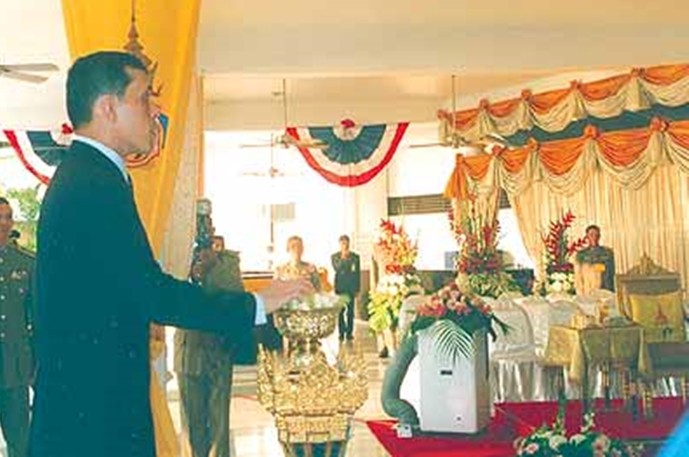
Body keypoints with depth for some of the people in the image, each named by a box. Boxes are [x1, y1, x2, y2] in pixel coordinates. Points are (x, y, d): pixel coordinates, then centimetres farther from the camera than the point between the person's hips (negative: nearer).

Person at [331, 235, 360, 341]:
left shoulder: (355, 256, 4)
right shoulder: (334, 256, 5)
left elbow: (358, 273, 6)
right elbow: (337, 269, -7)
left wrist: (357, 289, 4)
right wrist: (342, 258, -18)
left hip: (351, 287, 0)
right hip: (340, 287, 0)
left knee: (350, 310, -1)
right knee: (340, 310, -3)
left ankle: (349, 332, 6)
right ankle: (341, 332, 4)